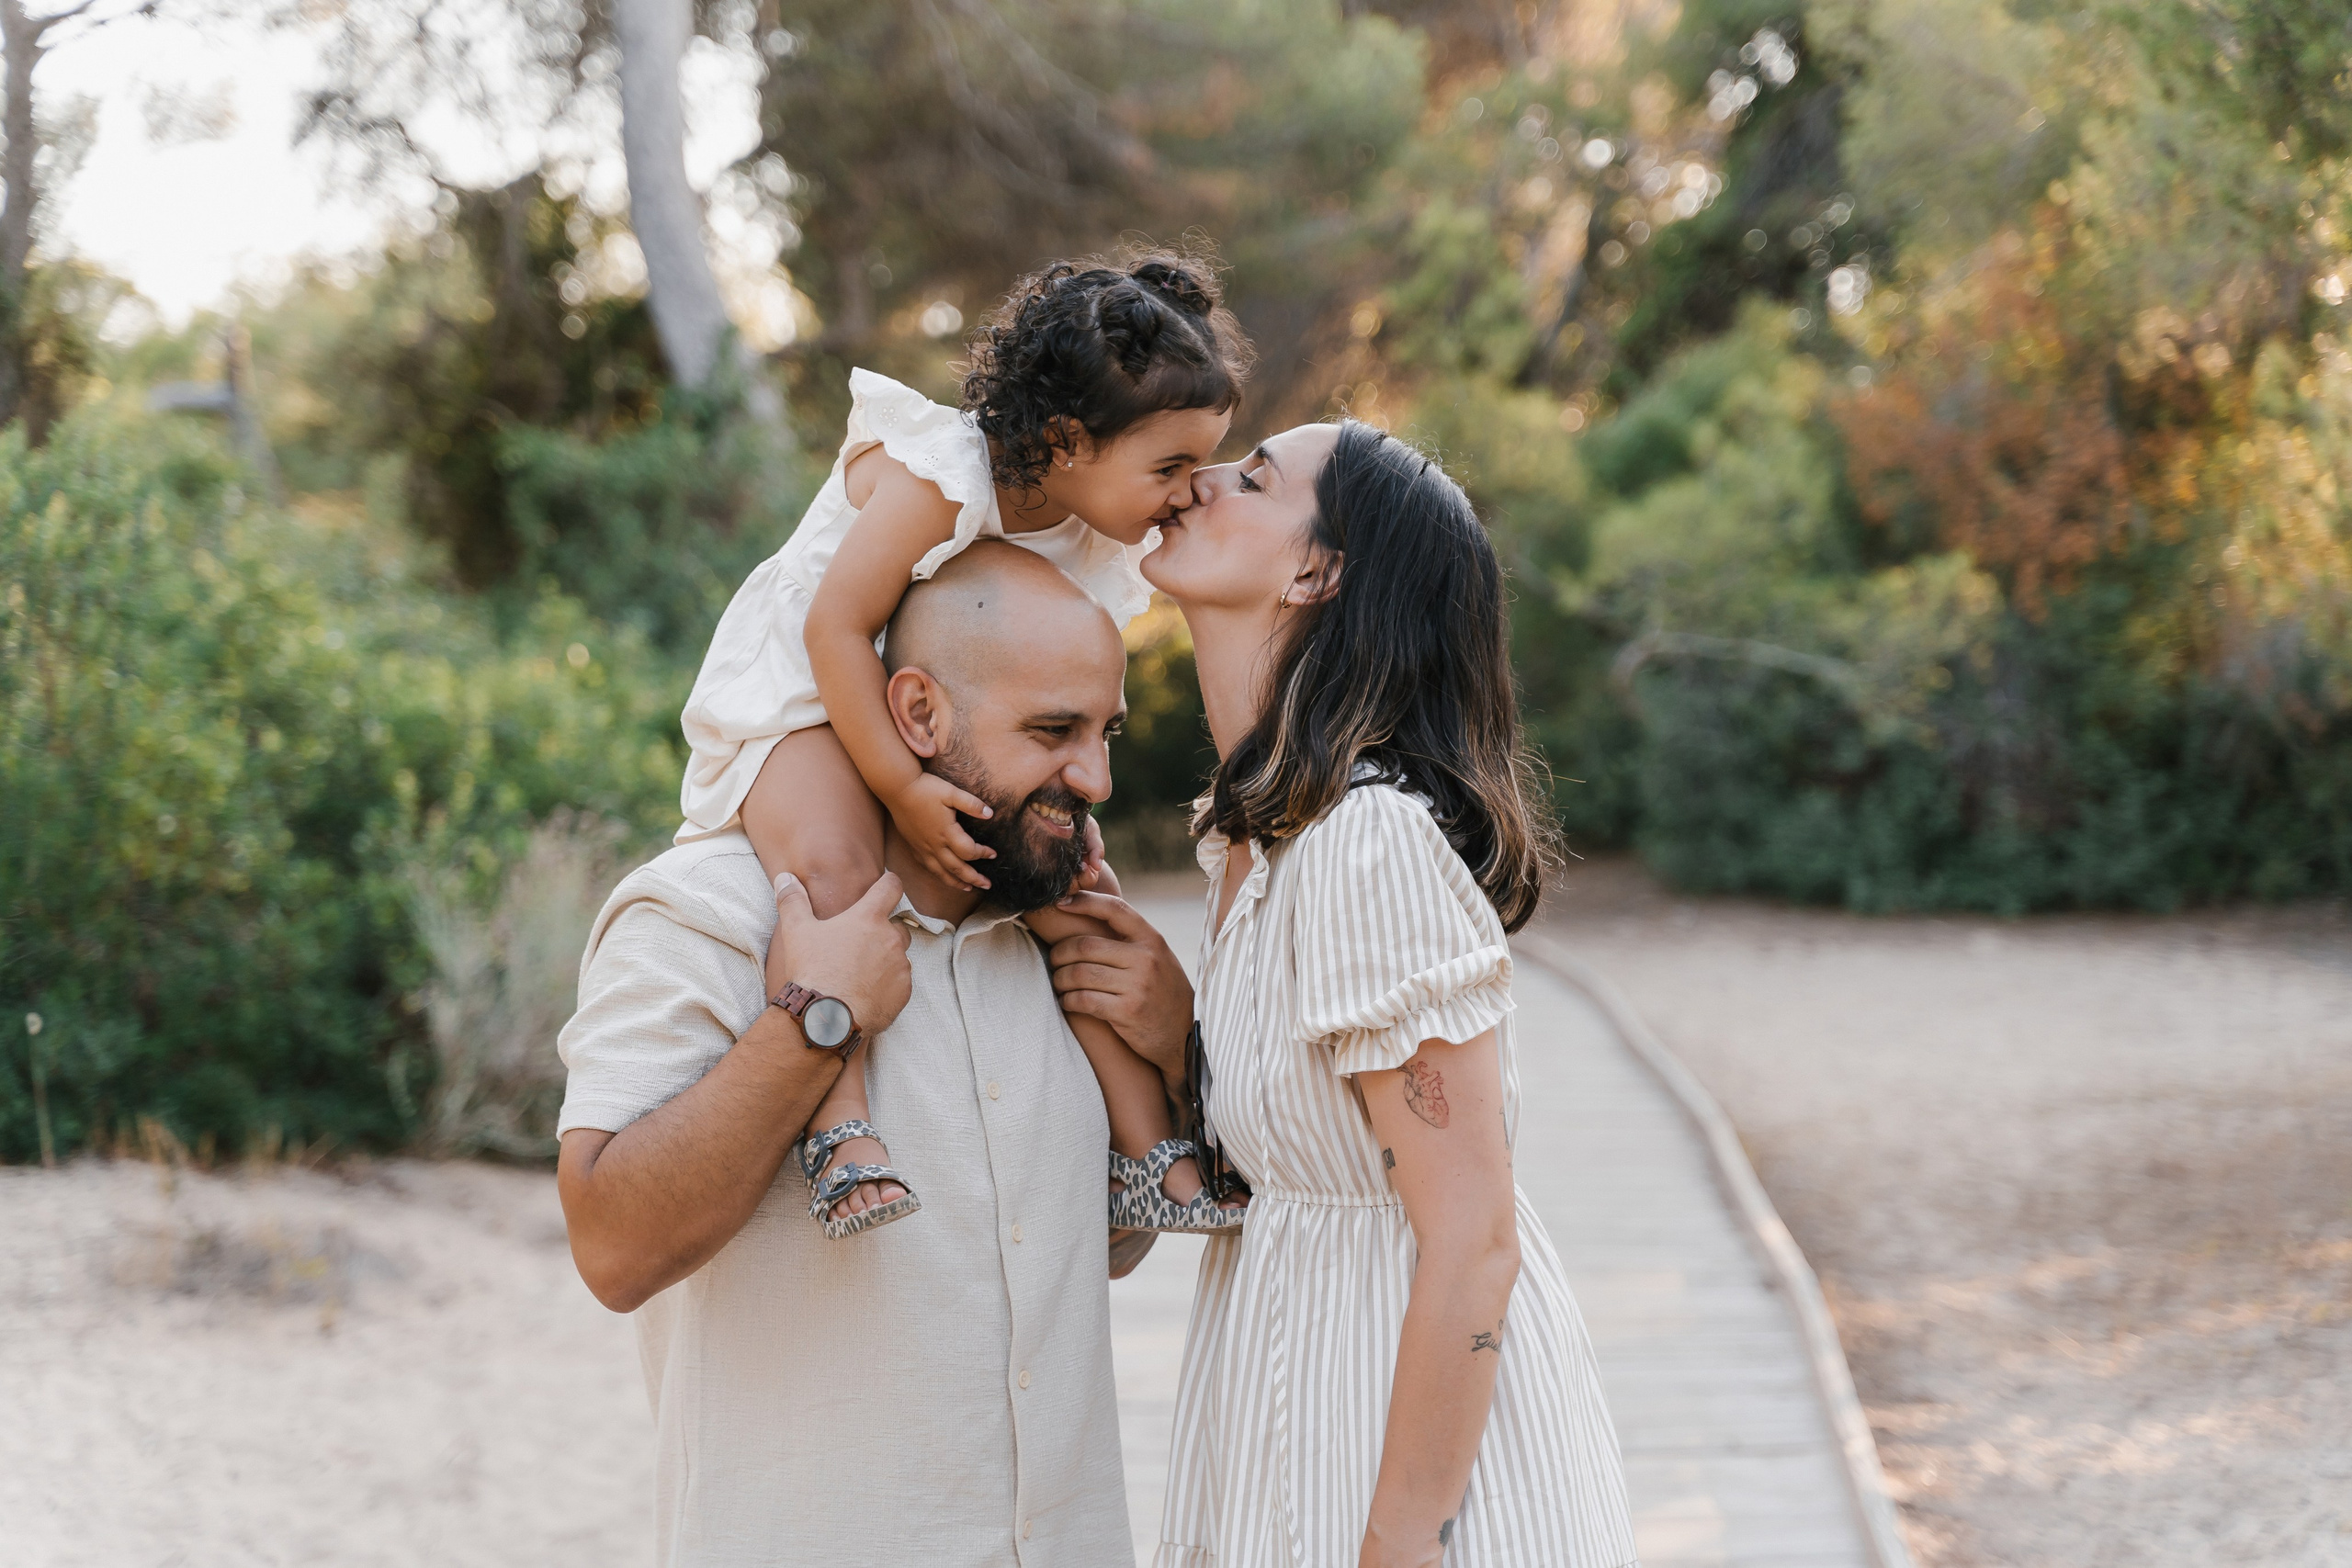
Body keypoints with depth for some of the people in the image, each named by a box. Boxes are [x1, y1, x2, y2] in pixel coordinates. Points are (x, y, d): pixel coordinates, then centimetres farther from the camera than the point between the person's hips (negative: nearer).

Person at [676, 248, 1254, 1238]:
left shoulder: (1099, 548, -3)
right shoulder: (937, 479, -27)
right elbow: (837, 627, -28)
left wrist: (1060, 816, -12)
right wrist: (902, 791, -30)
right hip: (802, 706, -7)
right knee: (832, 864, -37)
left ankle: (1145, 1157, 3)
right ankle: (838, 1127, -38)